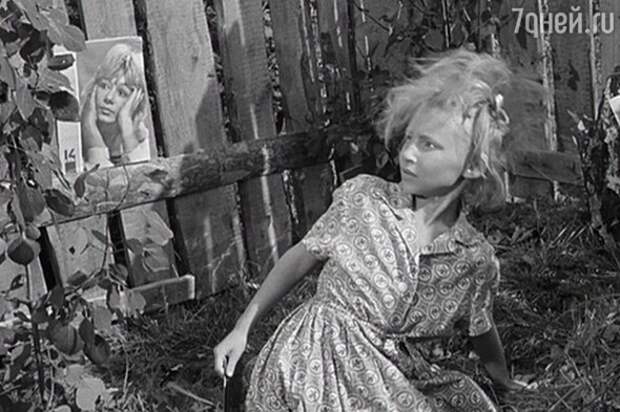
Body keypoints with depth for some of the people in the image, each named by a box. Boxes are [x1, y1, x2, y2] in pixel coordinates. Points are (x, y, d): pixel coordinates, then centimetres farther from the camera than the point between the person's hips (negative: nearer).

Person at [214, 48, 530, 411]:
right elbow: (300, 259, 4)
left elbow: (482, 332, 14)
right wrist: (242, 329, 4)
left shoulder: (477, 261, -5)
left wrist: (505, 380, 29)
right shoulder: (360, 197, -7)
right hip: (317, 366, -1)